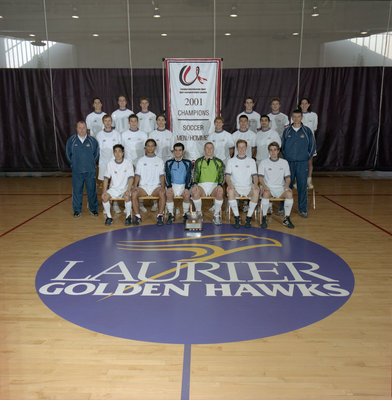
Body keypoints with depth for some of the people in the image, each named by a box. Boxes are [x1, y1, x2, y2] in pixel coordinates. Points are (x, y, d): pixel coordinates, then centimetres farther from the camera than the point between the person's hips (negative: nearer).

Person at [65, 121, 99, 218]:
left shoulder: (92, 140, -1)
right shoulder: (71, 140, 1)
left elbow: (96, 153, 11)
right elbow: (68, 154, 12)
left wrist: (92, 163, 9)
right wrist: (73, 164, 11)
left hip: (90, 171, 0)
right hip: (76, 171, 0)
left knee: (92, 190, 4)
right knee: (77, 190, 5)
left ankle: (93, 209, 18)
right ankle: (77, 210, 17)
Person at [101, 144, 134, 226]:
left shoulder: (128, 163, -3)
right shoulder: (110, 164, 2)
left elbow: (130, 178, -8)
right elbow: (106, 178, 1)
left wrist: (128, 190, -23)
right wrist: (104, 191, -12)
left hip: (125, 188, -2)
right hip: (113, 188, 2)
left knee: (127, 197, -34)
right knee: (105, 197, -25)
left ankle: (128, 216, -8)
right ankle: (109, 216, -3)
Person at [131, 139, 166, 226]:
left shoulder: (159, 161, 15)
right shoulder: (141, 160, 15)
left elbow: (162, 175, 8)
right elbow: (137, 175, 9)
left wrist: (162, 186, -11)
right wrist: (135, 186, -9)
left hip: (155, 186, -1)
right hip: (143, 186, 1)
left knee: (162, 193, -34)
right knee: (134, 193, -30)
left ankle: (160, 216, -26)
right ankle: (137, 216, -22)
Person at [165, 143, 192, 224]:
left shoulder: (188, 163, 10)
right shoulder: (168, 163, 12)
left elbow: (189, 176, 3)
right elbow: (167, 176, 5)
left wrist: (187, 188, -13)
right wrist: (169, 187, -13)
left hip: (184, 185, 0)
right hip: (173, 185, 1)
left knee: (187, 195, -33)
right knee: (169, 194, -32)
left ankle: (185, 214, -11)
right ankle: (171, 215, -18)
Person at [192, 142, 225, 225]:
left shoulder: (219, 162, 15)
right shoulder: (199, 161, 16)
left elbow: (221, 175, 4)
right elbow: (196, 174, 4)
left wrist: (219, 185, -17)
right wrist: (195, 184, -17)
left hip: (214, 185, 0)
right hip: (202, 185, 0)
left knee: (220, 192, -36)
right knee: (195, 192, -35)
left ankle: (216, 215, -17)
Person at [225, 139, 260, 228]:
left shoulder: (251, 161, 15)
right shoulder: (231, 161, 11)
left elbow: (254, 175, 7)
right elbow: (227, 175, 1)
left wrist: (255, 184, -16)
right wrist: (229, 184, -21)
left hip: (248, 188, 1)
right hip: (235, 187, -1)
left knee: (256, 191, -33)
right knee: (230, 191, -35)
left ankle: (249, 217, -21)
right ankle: (237, 217, -26)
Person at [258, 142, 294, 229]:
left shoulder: (284, 162, 11)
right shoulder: (263, 163, 6)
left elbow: (287, 177, 10)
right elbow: (260, 177, -1)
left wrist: (287, 185, -10)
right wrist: (264, 186, -20)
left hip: (280, 188, 2)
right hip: (268, 188, -1)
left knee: (289, 193, -30)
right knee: (266, 194, -36)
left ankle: (286, 218, -15)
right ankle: (264, 218, -19)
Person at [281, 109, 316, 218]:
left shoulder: (307, 131, 3)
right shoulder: (287, 131, 6)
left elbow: (312, 146, 9)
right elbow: (282, 146, 15)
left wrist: (307, 157, 5)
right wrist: (286, 157, 8)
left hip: (302, 163, -1)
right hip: (289, 163, 1)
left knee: (302, 186, 1)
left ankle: (303, 209, 11)